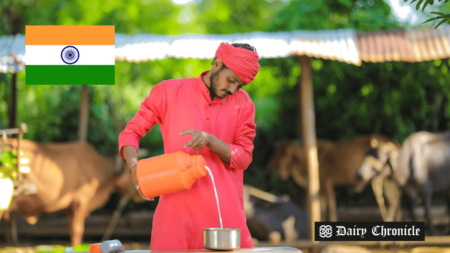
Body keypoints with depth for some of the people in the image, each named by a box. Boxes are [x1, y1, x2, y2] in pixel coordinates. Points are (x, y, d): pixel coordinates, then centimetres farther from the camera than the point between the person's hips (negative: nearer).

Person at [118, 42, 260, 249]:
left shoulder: (242, 104, 6)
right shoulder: (169, 92, 2)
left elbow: (243, 158, 1)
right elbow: (131, 132, 4)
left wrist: (209, 140, -17)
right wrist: (134, 168, -15)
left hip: (225, 210, 2)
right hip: (177, 207, -1)